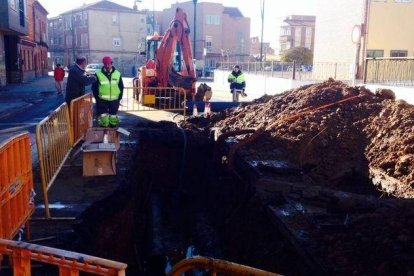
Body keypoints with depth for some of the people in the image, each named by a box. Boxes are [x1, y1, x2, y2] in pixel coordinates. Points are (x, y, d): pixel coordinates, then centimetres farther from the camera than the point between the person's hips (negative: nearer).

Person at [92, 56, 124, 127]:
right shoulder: (98, 74, -3)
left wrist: (119, 97, 4)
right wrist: (97, 97, -4)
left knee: (113, 115, 12)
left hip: (114, 100, 2)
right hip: (102, 100, -2)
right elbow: (94, 87, 2)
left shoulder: (118, 74, 3)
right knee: (103, 116, -2)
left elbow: (121, 87, 10)